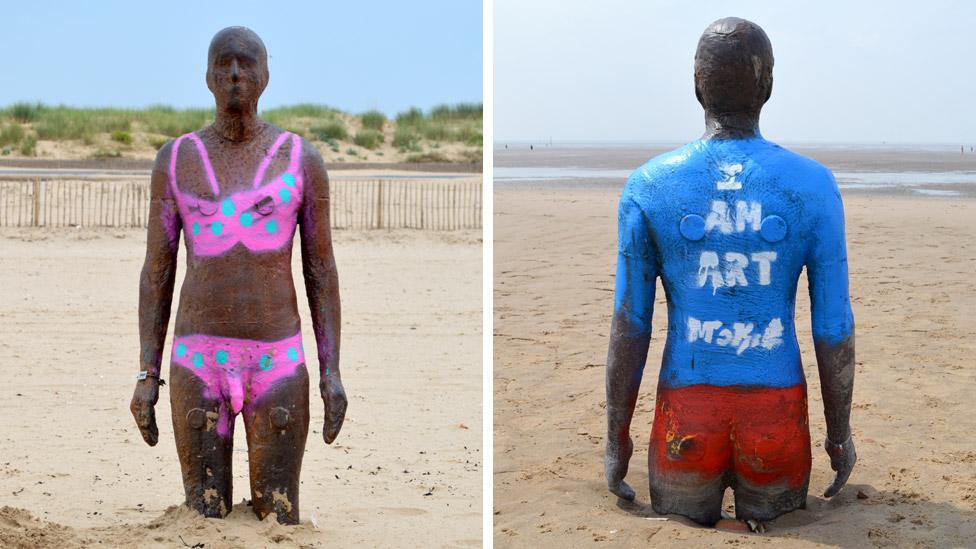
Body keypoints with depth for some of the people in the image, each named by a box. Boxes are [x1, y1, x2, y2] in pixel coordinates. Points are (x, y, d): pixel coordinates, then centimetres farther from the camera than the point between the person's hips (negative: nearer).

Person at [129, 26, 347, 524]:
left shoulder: (303, 159, 0)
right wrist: (146, 376, 0)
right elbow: (156, 273, 5)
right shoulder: (175, 160, 2)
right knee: (206, 516, 4)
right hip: (199, 364, 1)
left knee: (278, 518, 4)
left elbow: (321, 270, 3)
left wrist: (332, 372, -4)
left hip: (277, 363, 0)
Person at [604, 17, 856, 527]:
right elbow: (835, 331, -4)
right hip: (778, 421, 0)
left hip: (686, 420, 0)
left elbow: (629, 328, -5)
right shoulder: (814, 188, -7)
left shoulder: (647, 187, -7)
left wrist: (616, 437, 7)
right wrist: (840, 433, 10)